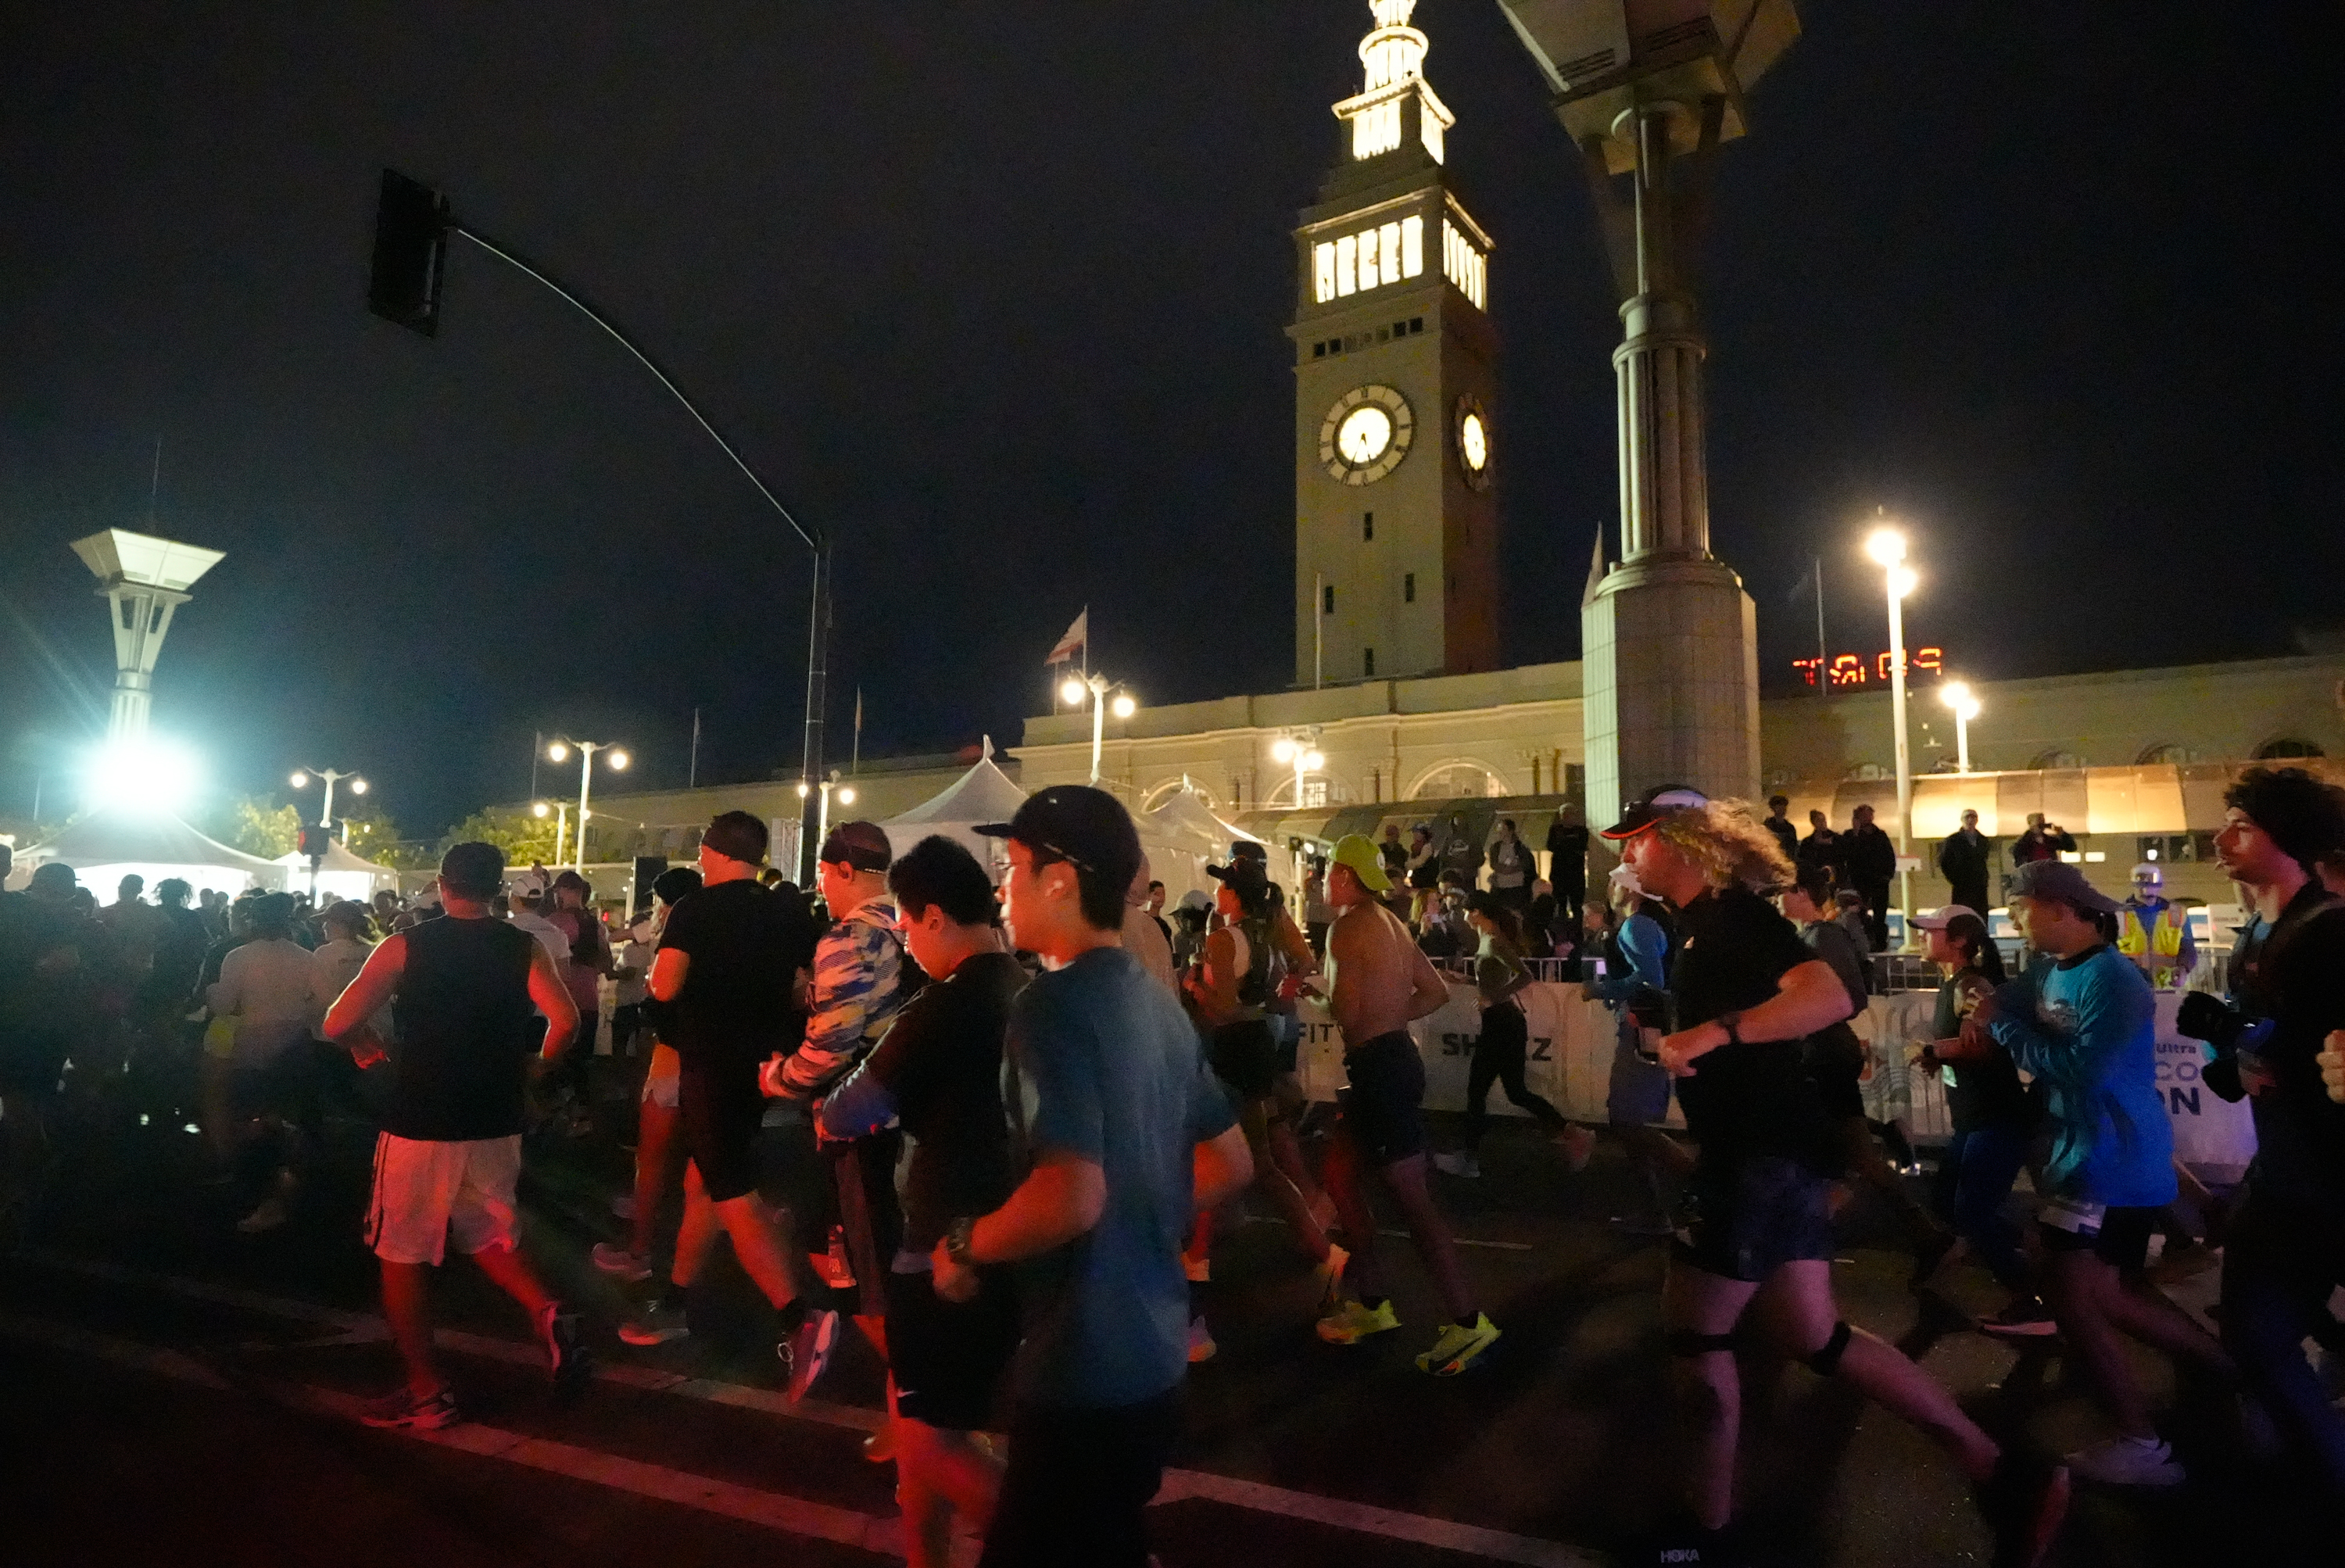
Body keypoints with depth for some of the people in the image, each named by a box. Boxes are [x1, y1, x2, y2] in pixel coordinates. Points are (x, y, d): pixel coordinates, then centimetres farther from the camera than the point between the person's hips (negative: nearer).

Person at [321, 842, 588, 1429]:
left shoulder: (404, 947, -6)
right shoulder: (525, 949, -2)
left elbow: (338, 1024, -13)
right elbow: (565, 1021, -14)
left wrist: (366, 1044, 10)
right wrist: (533, 1067, 6)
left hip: (419, 1125, -3)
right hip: (495, 1125, 3)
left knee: (403, 1255, 13)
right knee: (489, 1237, 22)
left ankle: (426, 1392, 17)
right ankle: (547, 1312, -3)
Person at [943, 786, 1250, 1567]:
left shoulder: (1053, 1003, -20)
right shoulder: (1157, 1004, 7)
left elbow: (1071, 1196, -32)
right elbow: (1231, 1163, 15)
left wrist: (966, 1246, -16)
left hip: (1084, 1365, -9)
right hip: (1151, 1350, 9)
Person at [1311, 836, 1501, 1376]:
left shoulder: (1349, 926, -14)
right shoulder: (1389, 924, 14)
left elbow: (1346, 1010, -22)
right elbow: (1436, 992, 19)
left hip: (1379, 1065, -10)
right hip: (1390, 1055, 10)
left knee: (1411, 1198, -5)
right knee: (1342, 1177, 17)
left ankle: (1467, 1320, 1)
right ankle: (1372, 1302, 24)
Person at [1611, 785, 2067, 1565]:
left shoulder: (1731, 915, -16)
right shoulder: (1705, 921, 14)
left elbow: (1828, 995, -32)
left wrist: (1715, 1032, -38)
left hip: (1765, 1154, -10)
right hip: (1759, 1150, 10)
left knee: (1694, 1329, 2)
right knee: (1814, 1336, 15)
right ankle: (1998, 1472, 21)